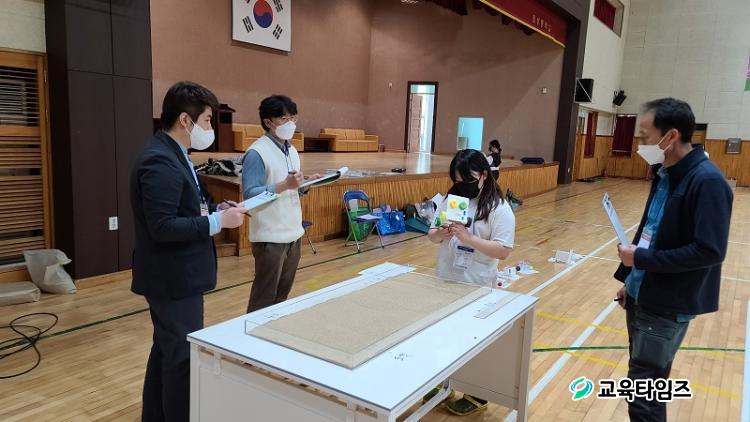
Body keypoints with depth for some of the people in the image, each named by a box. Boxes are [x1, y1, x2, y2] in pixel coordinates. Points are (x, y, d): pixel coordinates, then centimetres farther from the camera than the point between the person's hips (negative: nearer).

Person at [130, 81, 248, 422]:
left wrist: (212, 212, 1)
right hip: (174, 278, -11)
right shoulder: (160, 161, -22)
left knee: (166, 351, 22)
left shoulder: (171, 154, 10)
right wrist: (218, 221, -21)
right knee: (183, 357, 2)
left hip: (174, 274, 11)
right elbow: (163, 227, -27)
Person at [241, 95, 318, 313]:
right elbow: (249, 194, -20)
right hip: (271, 237, -8)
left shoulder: (292, 151, 12)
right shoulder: (257, 153, -14)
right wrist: (284, 185, -28)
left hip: (293, 233, 8)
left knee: (283, 293, 19)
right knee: (264, 297, 3)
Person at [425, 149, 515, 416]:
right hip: (445, 280, 5)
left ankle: (476, 396, 29)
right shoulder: (450, 200, 2)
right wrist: (441, 234, -18)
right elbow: (431, 236, 5)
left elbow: (503, 251, -18)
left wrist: (469, 238, -28)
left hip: (478, 286, -5)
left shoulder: (499, 208, -13)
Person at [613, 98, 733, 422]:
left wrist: (641, 259, -20)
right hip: (642, 296, 8)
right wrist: (630, 280, 16)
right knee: (644, 381, 20)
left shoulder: (707, 181, -20)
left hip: (668, 306, -8)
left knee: (643, 394, 0)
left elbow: (709, 251, -24)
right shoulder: (665, 174, 7)